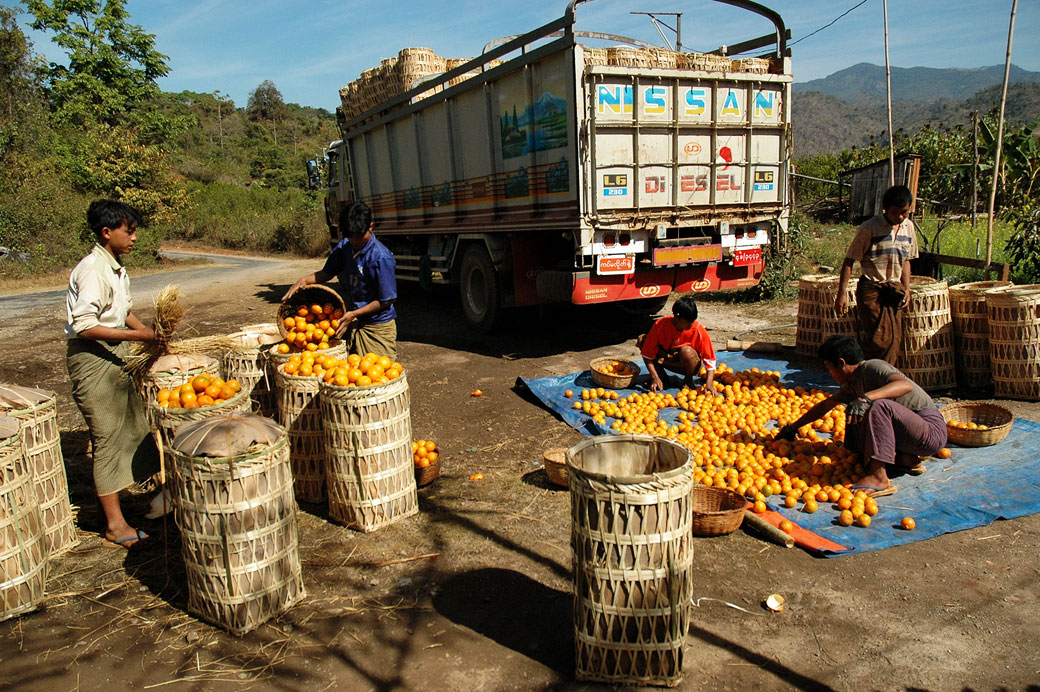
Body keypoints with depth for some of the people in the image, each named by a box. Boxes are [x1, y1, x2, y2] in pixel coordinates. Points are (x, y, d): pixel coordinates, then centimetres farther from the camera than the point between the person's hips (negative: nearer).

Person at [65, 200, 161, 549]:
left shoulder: (115, 268, 10)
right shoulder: (92, 269, -19)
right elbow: (85, 325, -26)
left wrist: (150, 333, 7)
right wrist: (136, 335, -26)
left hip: (115, 355, 9)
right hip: (91, 357, -9)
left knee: (132, 426, 15)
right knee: (108, 438, -4)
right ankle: (115, 524, 4)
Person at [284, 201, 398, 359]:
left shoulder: (381, 257, -22)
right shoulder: (344, 247, -1)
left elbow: (387, 300, -17)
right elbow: (327, 273, 12)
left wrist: (353, 314, -17)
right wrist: (305, 279, -8)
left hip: (378, 326, -6)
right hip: (352, 323, 6)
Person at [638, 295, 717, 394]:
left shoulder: (699, 330, -24)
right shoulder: (660, 325, -23)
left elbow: (710, 359, -22)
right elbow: (647, 355, -18)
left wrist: (709, 384, -34)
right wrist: (655, 377, -27)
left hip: (689, 363, -1)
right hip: (666, 359, 2)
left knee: (687, 351, -37)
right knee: (641, 341, -20)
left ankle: (688, 380, -6)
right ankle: (661, 375, -3)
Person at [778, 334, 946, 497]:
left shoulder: (872, 367, -16)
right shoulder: (852, 385, 11)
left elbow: (906, 385, -35)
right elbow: (824, 406, 24)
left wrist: (866, 398, -45)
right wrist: (793, 427, 31)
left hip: (932, 429, -9)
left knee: (879, 405, -33)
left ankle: (879, 477, -35)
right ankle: (905, 459, 2)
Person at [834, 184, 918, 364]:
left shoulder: (909, 227, 8)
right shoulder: (869, 229, -11)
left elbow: (905, 260, 20)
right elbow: (849, 261, -8)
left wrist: (906, 288, 8)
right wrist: (841, 294, -11)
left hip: (895, 289, 6)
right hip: (871, 289, -6)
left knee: (895, 340, 2)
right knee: (880, 339, -14)